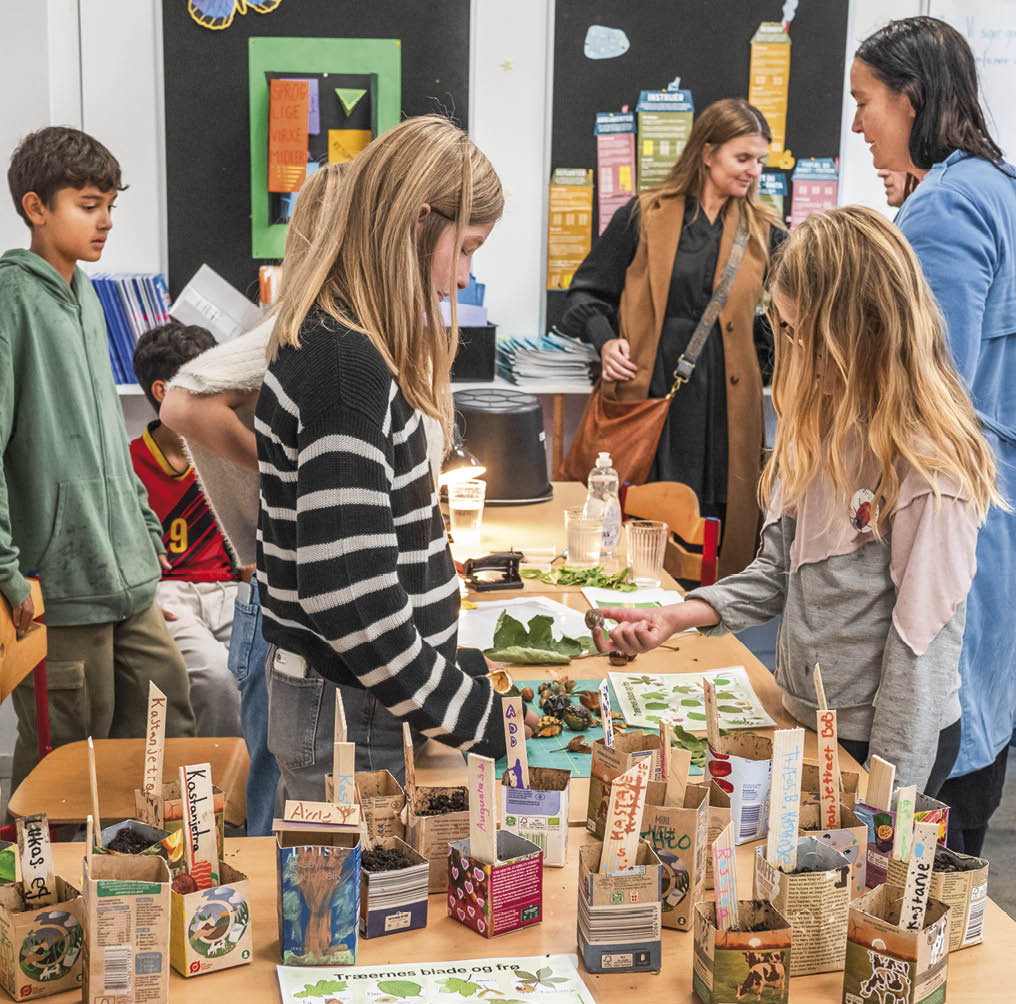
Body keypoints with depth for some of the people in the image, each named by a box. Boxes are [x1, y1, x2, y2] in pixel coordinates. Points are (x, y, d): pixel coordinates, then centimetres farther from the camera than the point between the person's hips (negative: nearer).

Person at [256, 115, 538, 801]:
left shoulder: (335, 345, 9)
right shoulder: (346, 370, -23)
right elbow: (349, 599, -27)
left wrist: (464, 667, 15)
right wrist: (477, 717, -17)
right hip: (349, 721, -10)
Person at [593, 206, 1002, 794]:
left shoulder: (928, 471, -23)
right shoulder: (817, 428, 2)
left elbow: (923, 643, -21)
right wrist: (682, 615, -7)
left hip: (880, 739, -7)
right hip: (805, 720, 7)